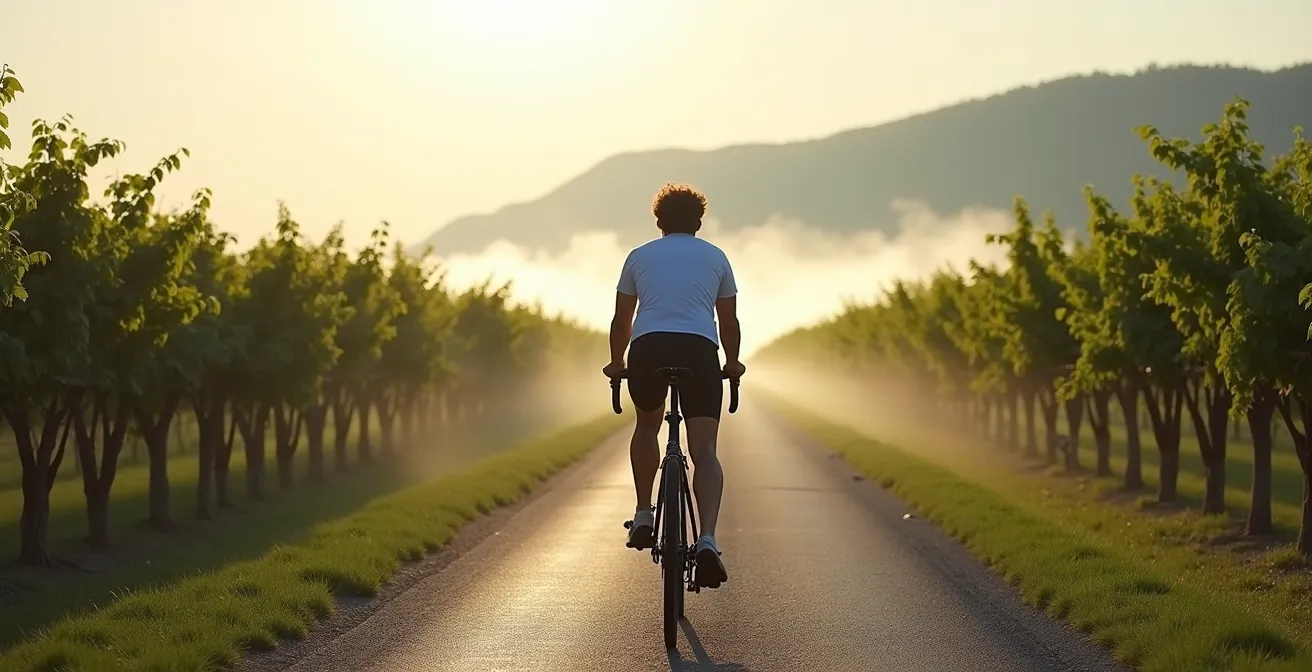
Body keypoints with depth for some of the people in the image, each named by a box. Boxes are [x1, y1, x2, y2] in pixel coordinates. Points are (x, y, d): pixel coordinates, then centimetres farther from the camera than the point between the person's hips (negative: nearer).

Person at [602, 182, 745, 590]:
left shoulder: (639, 256, 21)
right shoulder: (715, 257, 21)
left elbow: (621, 319, 24)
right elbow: (729, 321, 25)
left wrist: (616, 363, 39)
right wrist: (733, 363, 41)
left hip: (648, 348, 1)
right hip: (700, 349, -1)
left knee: (647, 425, 29)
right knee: (704, 451, -5)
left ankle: (644, 517, 21)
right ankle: (707, 539, -26)